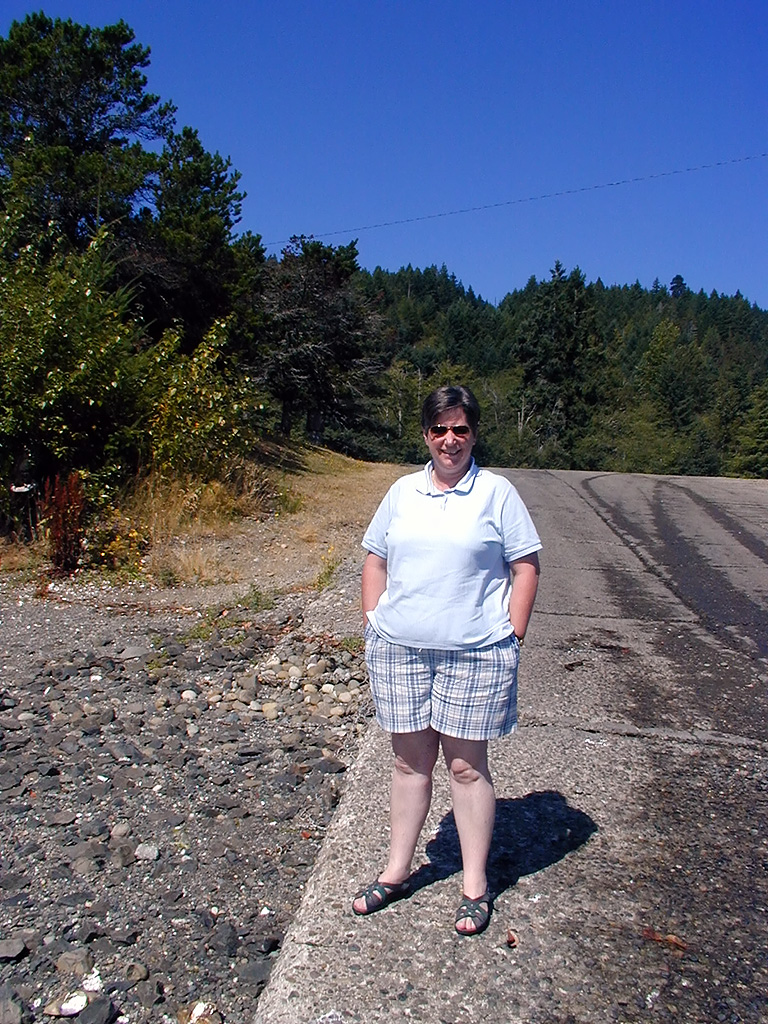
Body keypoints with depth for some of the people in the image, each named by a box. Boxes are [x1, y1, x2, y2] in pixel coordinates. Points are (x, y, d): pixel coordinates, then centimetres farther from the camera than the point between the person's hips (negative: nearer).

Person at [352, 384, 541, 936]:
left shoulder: (497, 492, -2)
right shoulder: (403, 492, 8)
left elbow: (526, 566, -2)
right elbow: (376, 560, 14)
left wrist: (512, 637, -7)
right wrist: (373, 621, 6)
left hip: (475, 653, -3)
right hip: (399, 650, 3)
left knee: (467, 766, 7)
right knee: (410, 761, 14)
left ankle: (475, 884, 25)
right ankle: (398, 870, 32)